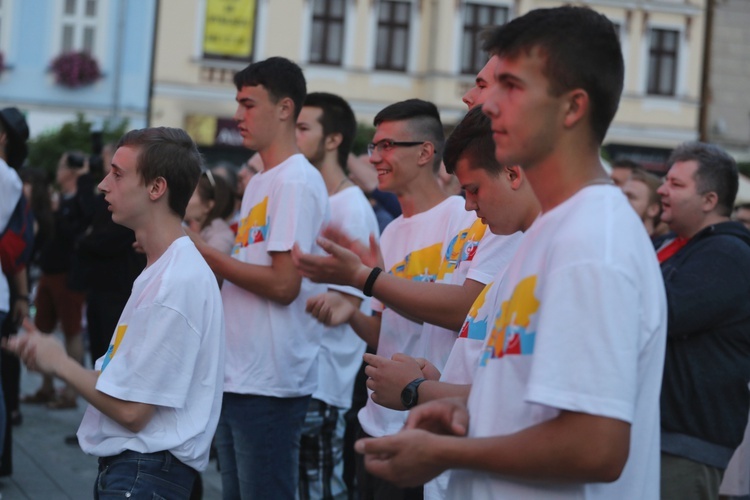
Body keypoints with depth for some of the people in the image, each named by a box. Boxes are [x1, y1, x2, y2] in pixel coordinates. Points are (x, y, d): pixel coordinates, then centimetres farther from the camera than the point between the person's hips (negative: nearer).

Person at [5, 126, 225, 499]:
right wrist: (45, 354, 3)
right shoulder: (160, 272, 13)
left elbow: (131, 410, -19)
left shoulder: (179, 280, -19)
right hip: (123, 465, 9)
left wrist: (60, 363, -6)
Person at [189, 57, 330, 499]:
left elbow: (283, 284, -20)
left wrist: (205, 253, -15)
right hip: (236, 378, 10)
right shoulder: (259, 183, 17)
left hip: (270, 384, -10)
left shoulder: (298, 182, -13)